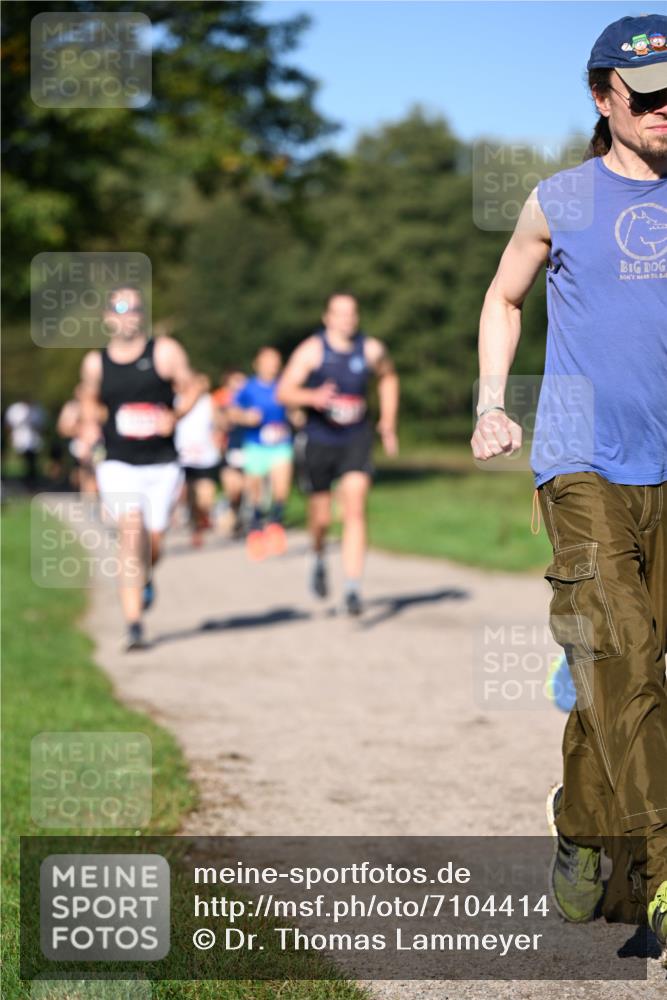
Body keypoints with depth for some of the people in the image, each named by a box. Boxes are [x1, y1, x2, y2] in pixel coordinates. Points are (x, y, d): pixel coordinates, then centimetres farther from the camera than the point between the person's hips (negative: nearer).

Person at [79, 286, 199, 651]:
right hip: (118, 465, 0)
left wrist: (174, 416, -16)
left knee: (153, 543, 5)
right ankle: (133, 626, -17)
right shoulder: (95, 362, 3)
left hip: (162, 465, 0)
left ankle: (145, 578, 45)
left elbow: (190, 388, 2)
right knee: (131, 534, -18)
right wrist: (89, 427, 1)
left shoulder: (165, 352, -3)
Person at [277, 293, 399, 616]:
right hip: (318, 441, -1)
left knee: (355, 510, -15)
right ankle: (319, 560, 43)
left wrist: (388, 421, 16)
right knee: (321, 518, 9)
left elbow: (388, 377, 20)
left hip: (356, 440, 1)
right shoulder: (312, 350, -9)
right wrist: (312, 397, -34)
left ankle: (353, 589, -16)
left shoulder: (371, 349, -1)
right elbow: (284, 392, -14)